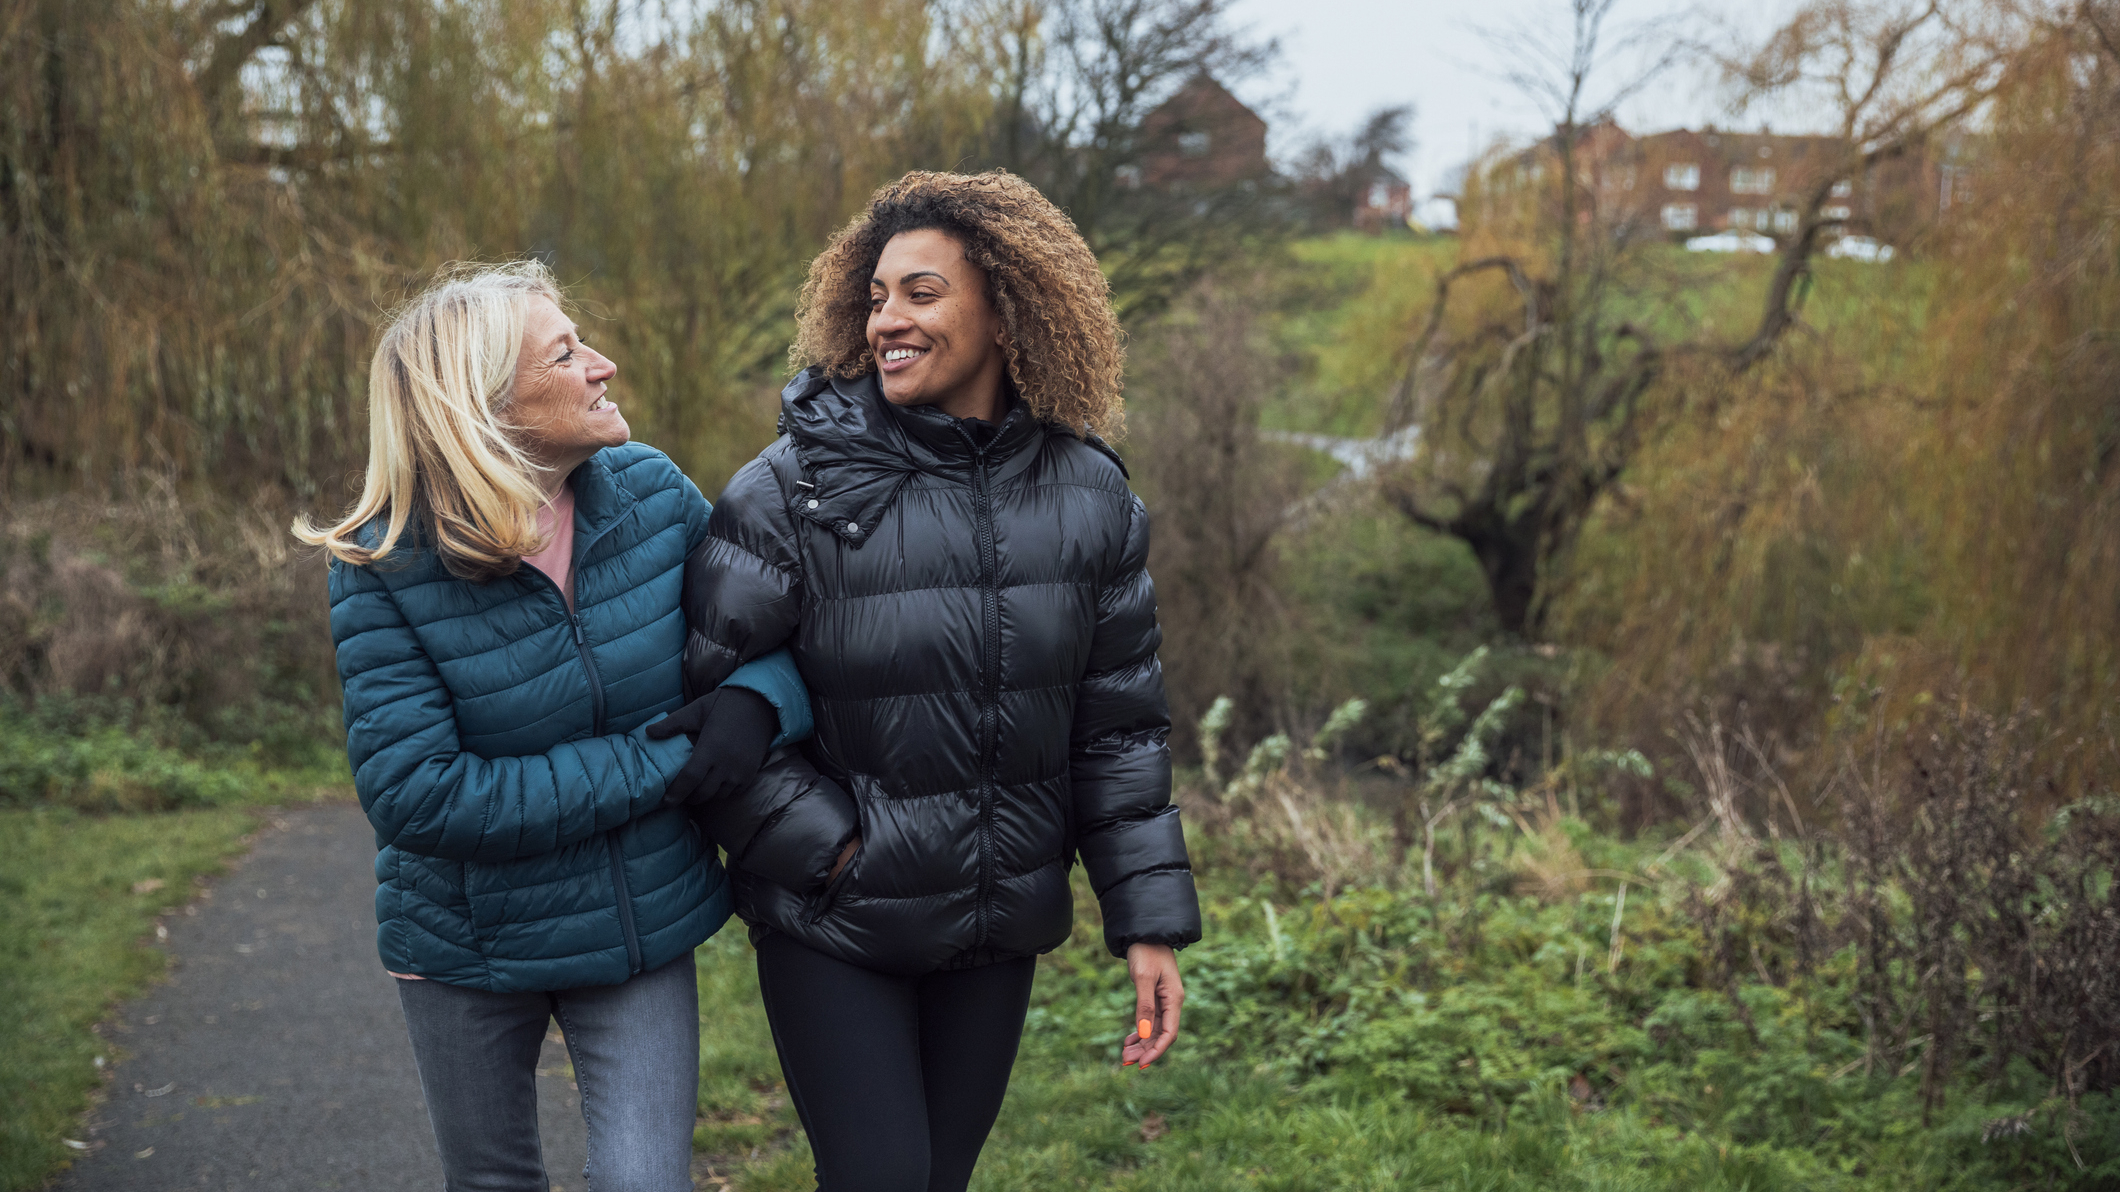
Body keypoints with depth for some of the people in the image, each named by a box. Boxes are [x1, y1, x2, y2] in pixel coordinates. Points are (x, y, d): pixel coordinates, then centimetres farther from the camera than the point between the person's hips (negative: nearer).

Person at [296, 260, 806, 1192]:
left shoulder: (650, 491, -10)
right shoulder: (384, 567, -19)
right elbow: (411, 793, -26)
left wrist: (760, 697, -22)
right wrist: (650, 770, -26)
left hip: (642, 934, 1)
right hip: (466, 945, -1)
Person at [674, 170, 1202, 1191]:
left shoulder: (1088, 496, -1)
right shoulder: (792, 492, -12)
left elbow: (1118, 722, 3)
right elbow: (697, 695, -10)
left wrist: (1149, 923, 2)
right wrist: (819, 842, -15)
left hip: (1000, 932, 4)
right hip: (832, 929, -3)